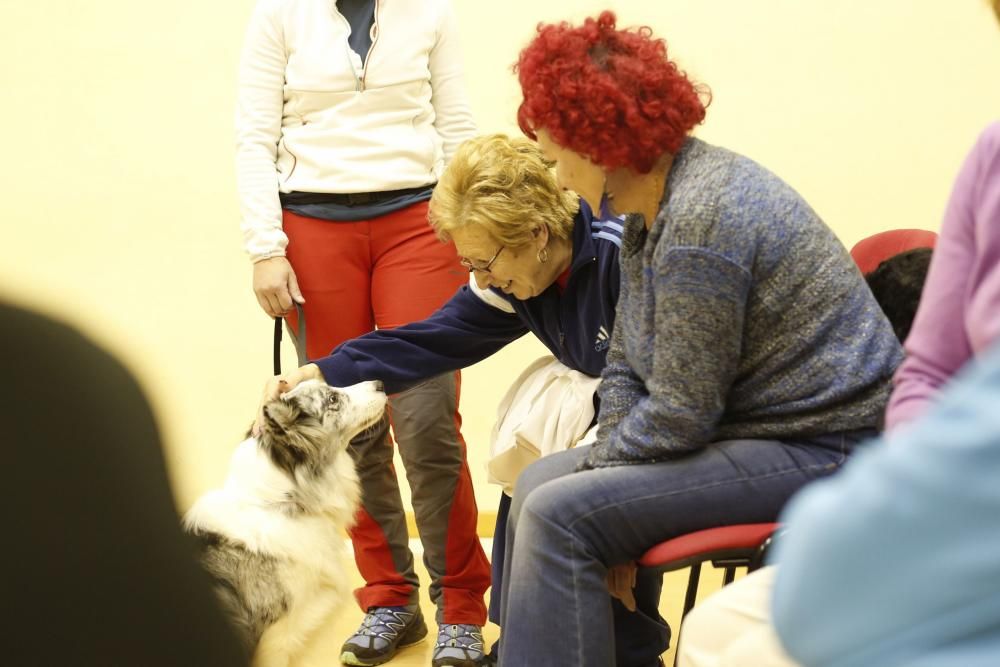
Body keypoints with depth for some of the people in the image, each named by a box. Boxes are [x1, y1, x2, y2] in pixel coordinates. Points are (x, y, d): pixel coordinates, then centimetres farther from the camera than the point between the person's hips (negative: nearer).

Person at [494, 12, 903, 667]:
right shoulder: (649, 207, 8)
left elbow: (678, 416, -21)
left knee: (559, 513, -19)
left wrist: (593, 467, -4)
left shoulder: (700, 223, -23)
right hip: (752, 431, 10)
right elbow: (626, 367, 10)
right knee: (538, 482, 8)